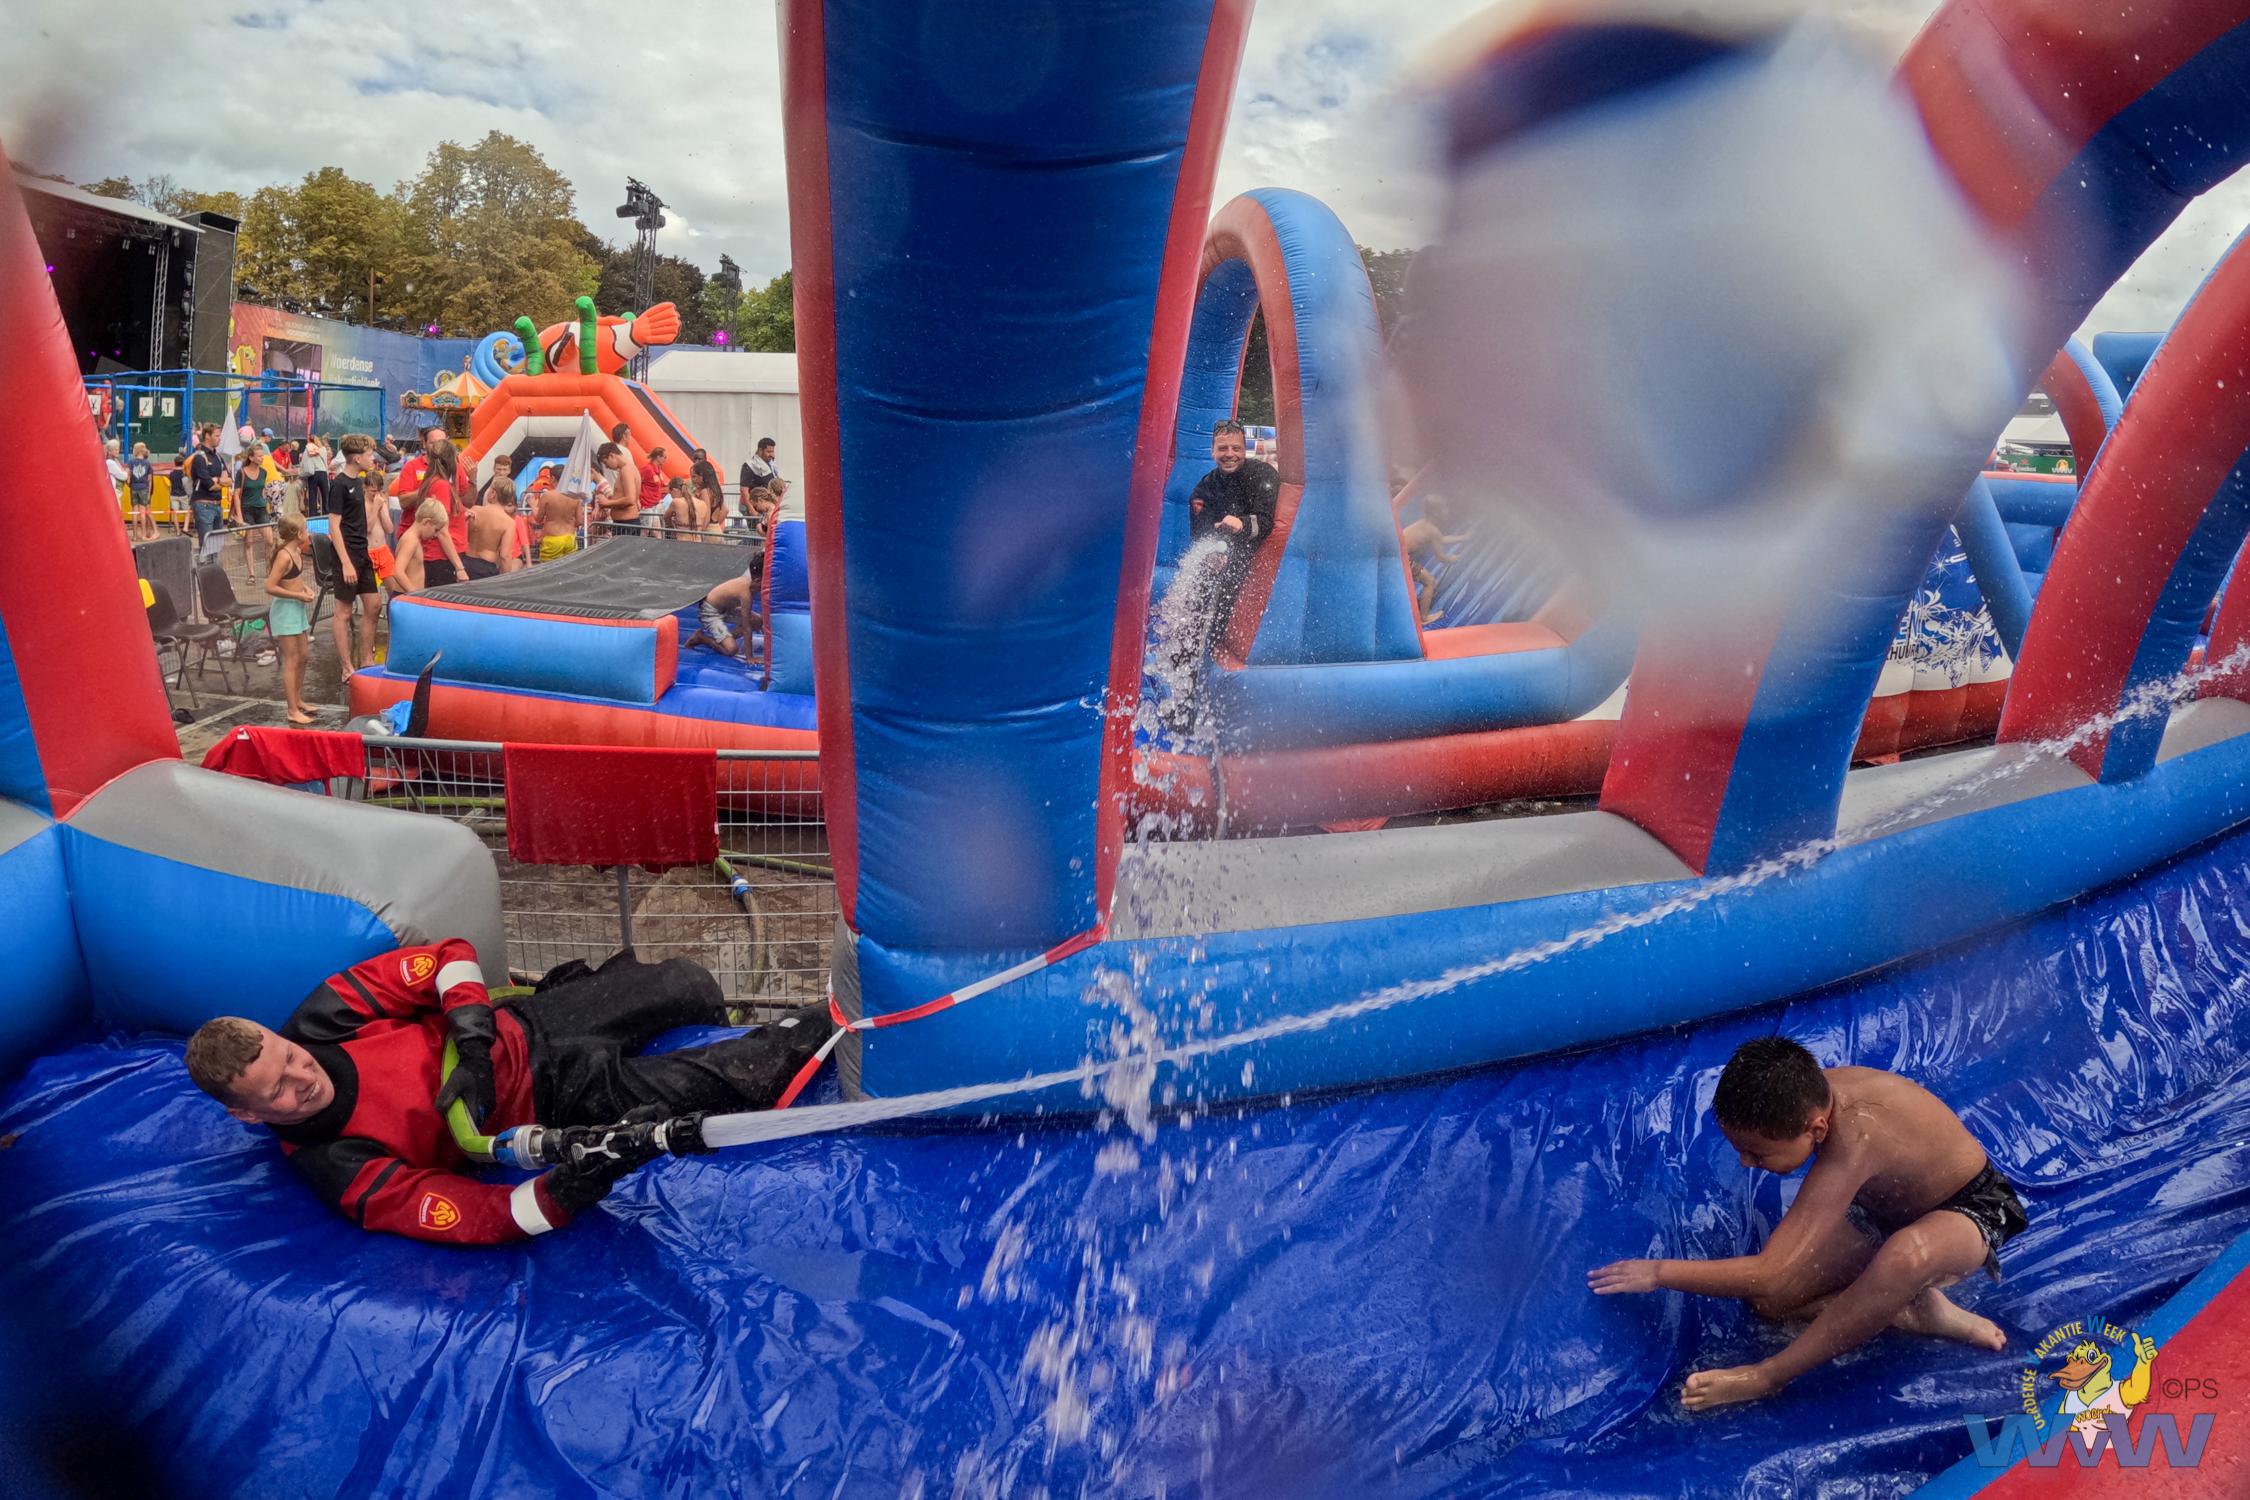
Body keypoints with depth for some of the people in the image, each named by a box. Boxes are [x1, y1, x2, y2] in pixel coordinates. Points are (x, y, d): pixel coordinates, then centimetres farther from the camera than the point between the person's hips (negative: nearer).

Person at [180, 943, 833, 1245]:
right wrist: (585, 1179, -48)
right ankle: (814, 1033, 14)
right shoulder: (344, 1175, -24)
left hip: (521, 1028, 4)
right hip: (556, 1099, -4)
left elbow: (447, 956, -8)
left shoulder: (322, 1017, -15)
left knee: (682, 986, 7)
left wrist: (473, 1048, -24)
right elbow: (479, 1218, -30)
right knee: (727, 1081, -12)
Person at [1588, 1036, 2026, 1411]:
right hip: (1882, 1212, 7)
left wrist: (1659, 1272, -32)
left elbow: (1770, 1274, -40)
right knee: (1767, 1299, -13)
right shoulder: (1807, 1095, -22)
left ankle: (1769, 1376, -33)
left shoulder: (1851, 1140, -42)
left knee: (1908, 1252, -45)